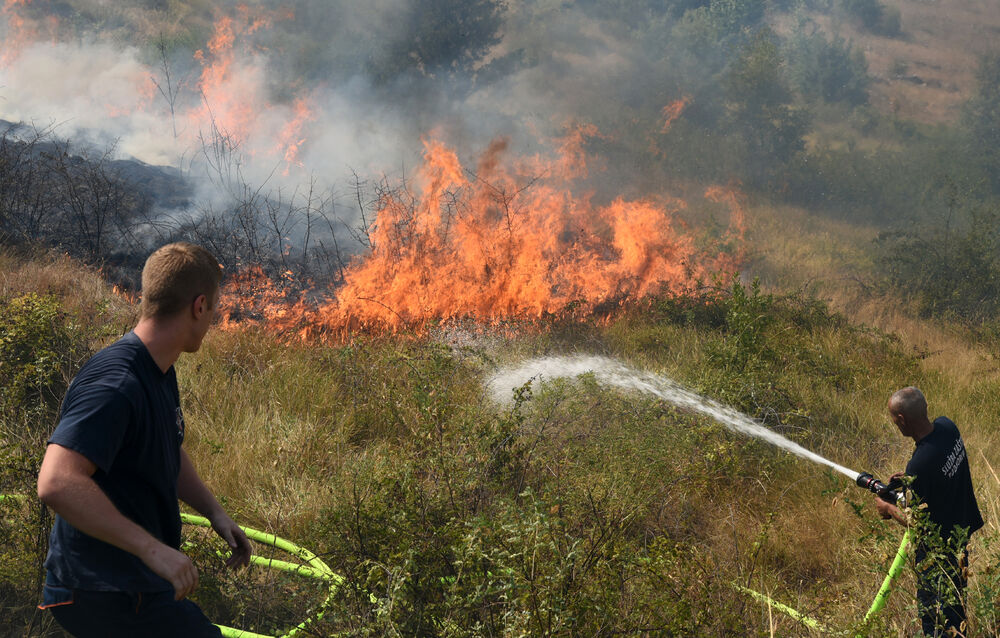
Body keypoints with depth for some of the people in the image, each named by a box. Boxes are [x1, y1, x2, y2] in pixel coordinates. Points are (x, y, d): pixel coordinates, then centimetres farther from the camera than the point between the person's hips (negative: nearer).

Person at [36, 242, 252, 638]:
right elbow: (57, 484, -36)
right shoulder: (114, 383, -25)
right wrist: (153, 549, -35)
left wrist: (214, 512, 11)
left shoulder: (160, 374, 9)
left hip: (139, 585, 10)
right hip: (108, 597, -10)